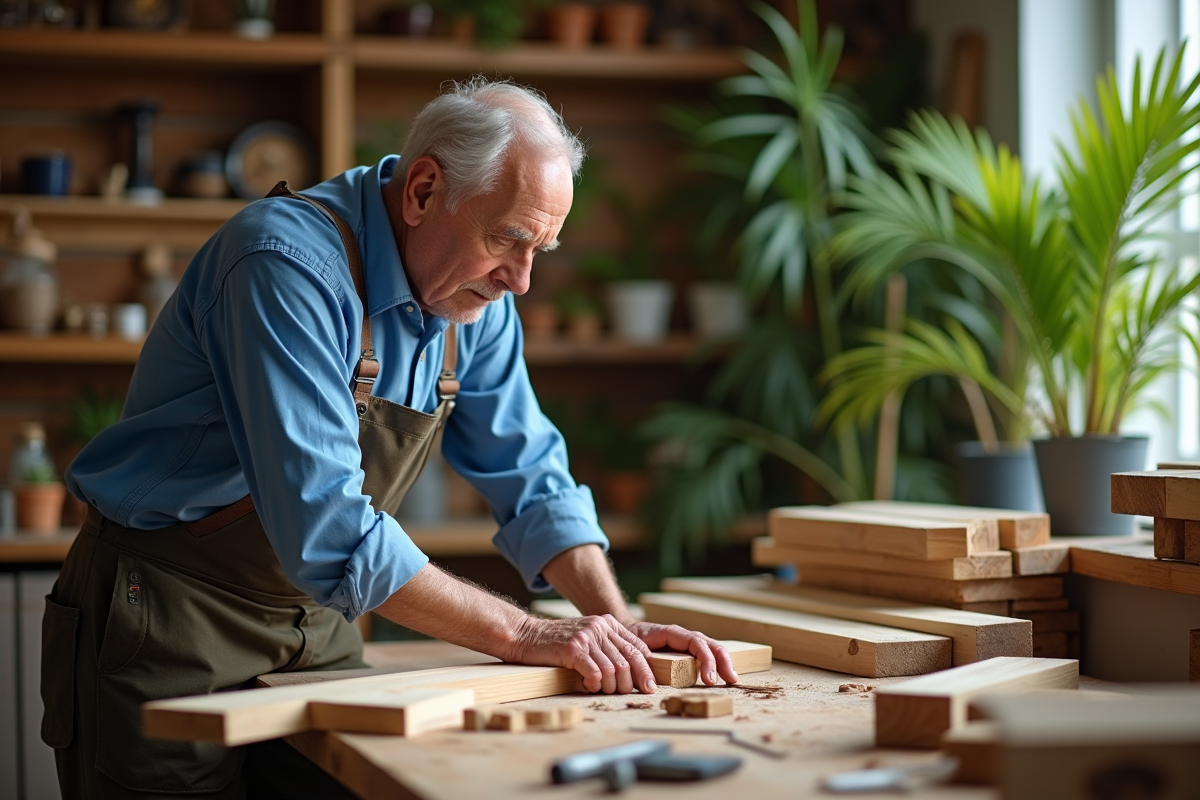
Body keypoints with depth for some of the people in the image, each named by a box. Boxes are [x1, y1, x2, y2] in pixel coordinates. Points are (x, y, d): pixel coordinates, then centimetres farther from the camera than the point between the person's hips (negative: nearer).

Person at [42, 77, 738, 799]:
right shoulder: (287, 264, -26)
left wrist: (616, 623, -9)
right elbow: (326, 528, -33)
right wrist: (522, 634, -30)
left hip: (316, 628, 7)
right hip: (169, 623, -6)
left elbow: (532, 477, 6)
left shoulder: (476, 300, -1)